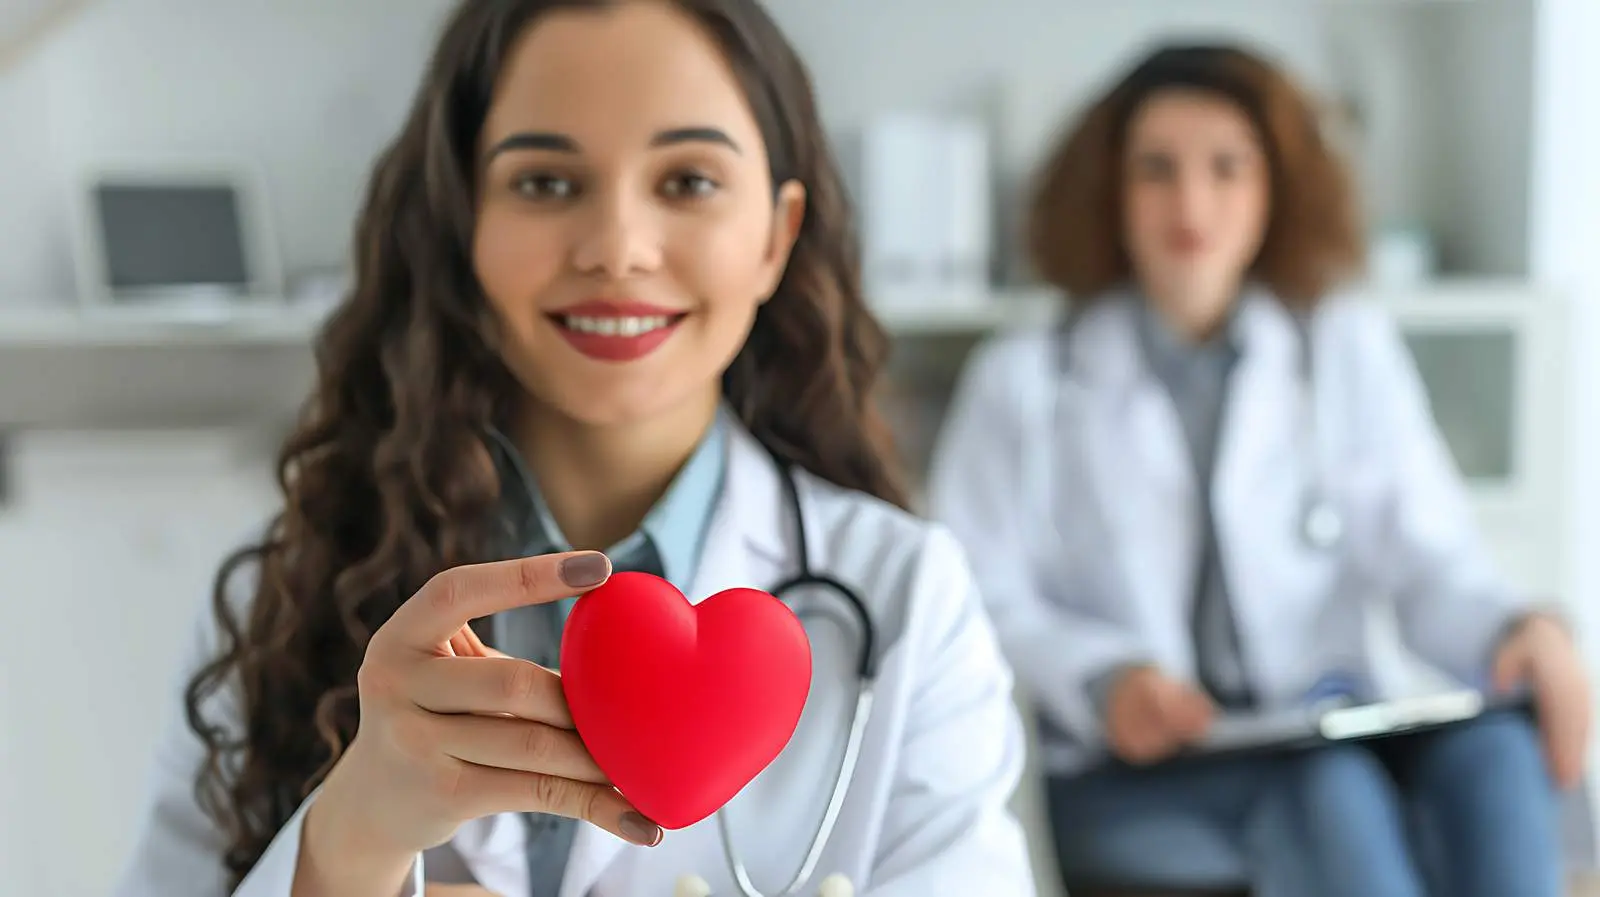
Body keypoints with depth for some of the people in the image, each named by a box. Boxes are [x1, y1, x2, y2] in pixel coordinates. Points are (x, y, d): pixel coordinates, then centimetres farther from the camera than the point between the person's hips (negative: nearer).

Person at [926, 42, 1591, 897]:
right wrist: (1100, 680, -18)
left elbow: (1430, 560, 8)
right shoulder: (1022, 380, 11)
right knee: (1326, 785, -34)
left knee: (1491, 751, -31)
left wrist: (1519, 628, -15)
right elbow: (971, 604, 2)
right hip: (1120, 780, -2)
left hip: (1341, 741, 3)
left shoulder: (1351, 351, 17)